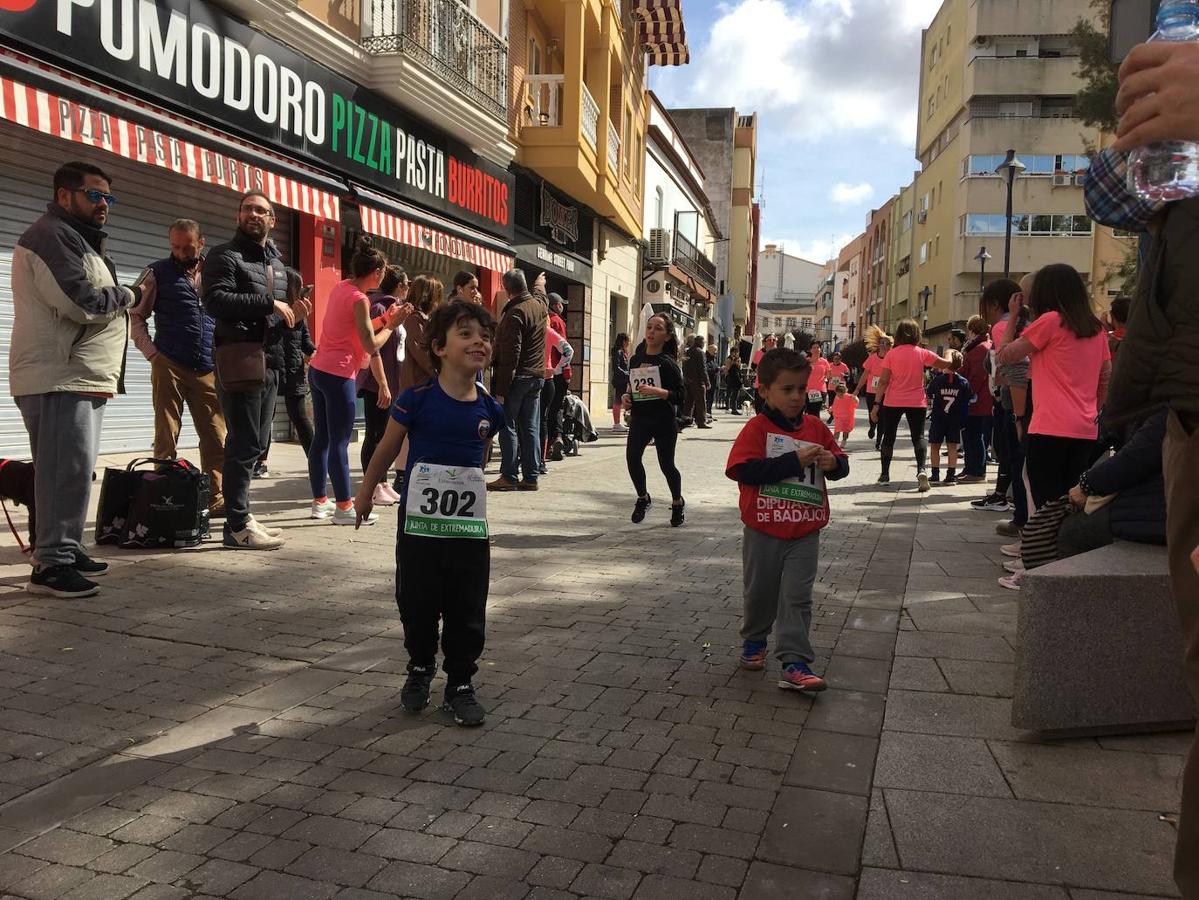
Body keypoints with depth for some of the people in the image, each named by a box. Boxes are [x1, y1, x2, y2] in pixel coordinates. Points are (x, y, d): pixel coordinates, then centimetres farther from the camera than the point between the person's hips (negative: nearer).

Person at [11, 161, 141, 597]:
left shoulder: (79, 240, 24)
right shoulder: (52, 235, -10)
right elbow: (83, 303, -20)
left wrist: (123, 299, 4)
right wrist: (129, 295, -4)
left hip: (81, 377, 11)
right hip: (59, 379, -11)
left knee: (76, 470, 14)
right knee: (66, 470, -11)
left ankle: (66, 551, 22)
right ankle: (50, 564, -7)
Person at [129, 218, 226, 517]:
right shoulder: (157, 273, 5)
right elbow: (135, 315, 6)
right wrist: (152, 354, -4)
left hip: (209, 371, 3)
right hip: (170, 367, -2)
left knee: (216, 439, 2)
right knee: (166, 439, -1)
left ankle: (216, 500, 9)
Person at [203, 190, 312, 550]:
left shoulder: (276, 263, 23)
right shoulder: (224, 256, -1)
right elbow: (216, 300, -18)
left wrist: (292, 314, 7)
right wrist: (269, 303, -18)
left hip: (270, 361, 8)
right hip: (240, 356, -8)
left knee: (253, 445, 11)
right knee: (244, 445, -10)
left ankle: (241, 516, 18)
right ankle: (237, 526, -5)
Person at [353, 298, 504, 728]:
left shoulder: (488, 409, -2)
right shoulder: (418, 400, -11)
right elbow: (387, 449, 2)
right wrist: (365, 492, 12)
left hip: (469, 524, 2)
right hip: (419, 521, -2)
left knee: (468, 611, 6)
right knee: (418, 603, 11)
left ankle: (461, 684, 22)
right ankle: (420, 668, 36)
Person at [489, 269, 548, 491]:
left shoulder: (515, 313, -15)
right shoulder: (540, 304, 7)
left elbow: (509, 356, -20)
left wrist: (501, 388, -19)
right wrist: (540, 284, 59)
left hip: (517, 377, -8)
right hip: (537, 377, 8)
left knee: (509, 427, -2)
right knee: (530, 429, 9)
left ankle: (509, 477, -1)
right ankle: (531, 477, 11)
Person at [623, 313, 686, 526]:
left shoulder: (668, 363, -9)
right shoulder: (636, 359, 7)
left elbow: (680, 395, -14)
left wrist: (657, 391, -27)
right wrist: (627, 397, 3)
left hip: (664, 421, -4)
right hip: (640, 418, 4)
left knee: (666, 464, 4)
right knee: (632, 456, -14)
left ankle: (677, 502, 29)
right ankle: (642, 498, 11)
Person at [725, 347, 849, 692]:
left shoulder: (816, 427, 4)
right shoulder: (757, 427, -10)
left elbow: (841, 463, 12)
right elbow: (743, 469, -23)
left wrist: (833, 462, -14)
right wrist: (795, 461, -25)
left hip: (805, 533, 2)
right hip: (764, 530, -2)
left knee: (797, 597, 0)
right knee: (760, 592, 16)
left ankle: (794, 664, 1)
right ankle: (754, 640, 40)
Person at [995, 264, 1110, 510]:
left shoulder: (1050, 321, -6)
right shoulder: (1096, 328, 12)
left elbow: (1004, 356, -2)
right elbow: (1107, 377, 16)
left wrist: (1013, 316, 7)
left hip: (1050, 429, -6)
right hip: (1086, 431, 7)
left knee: (1048, 502, -4)